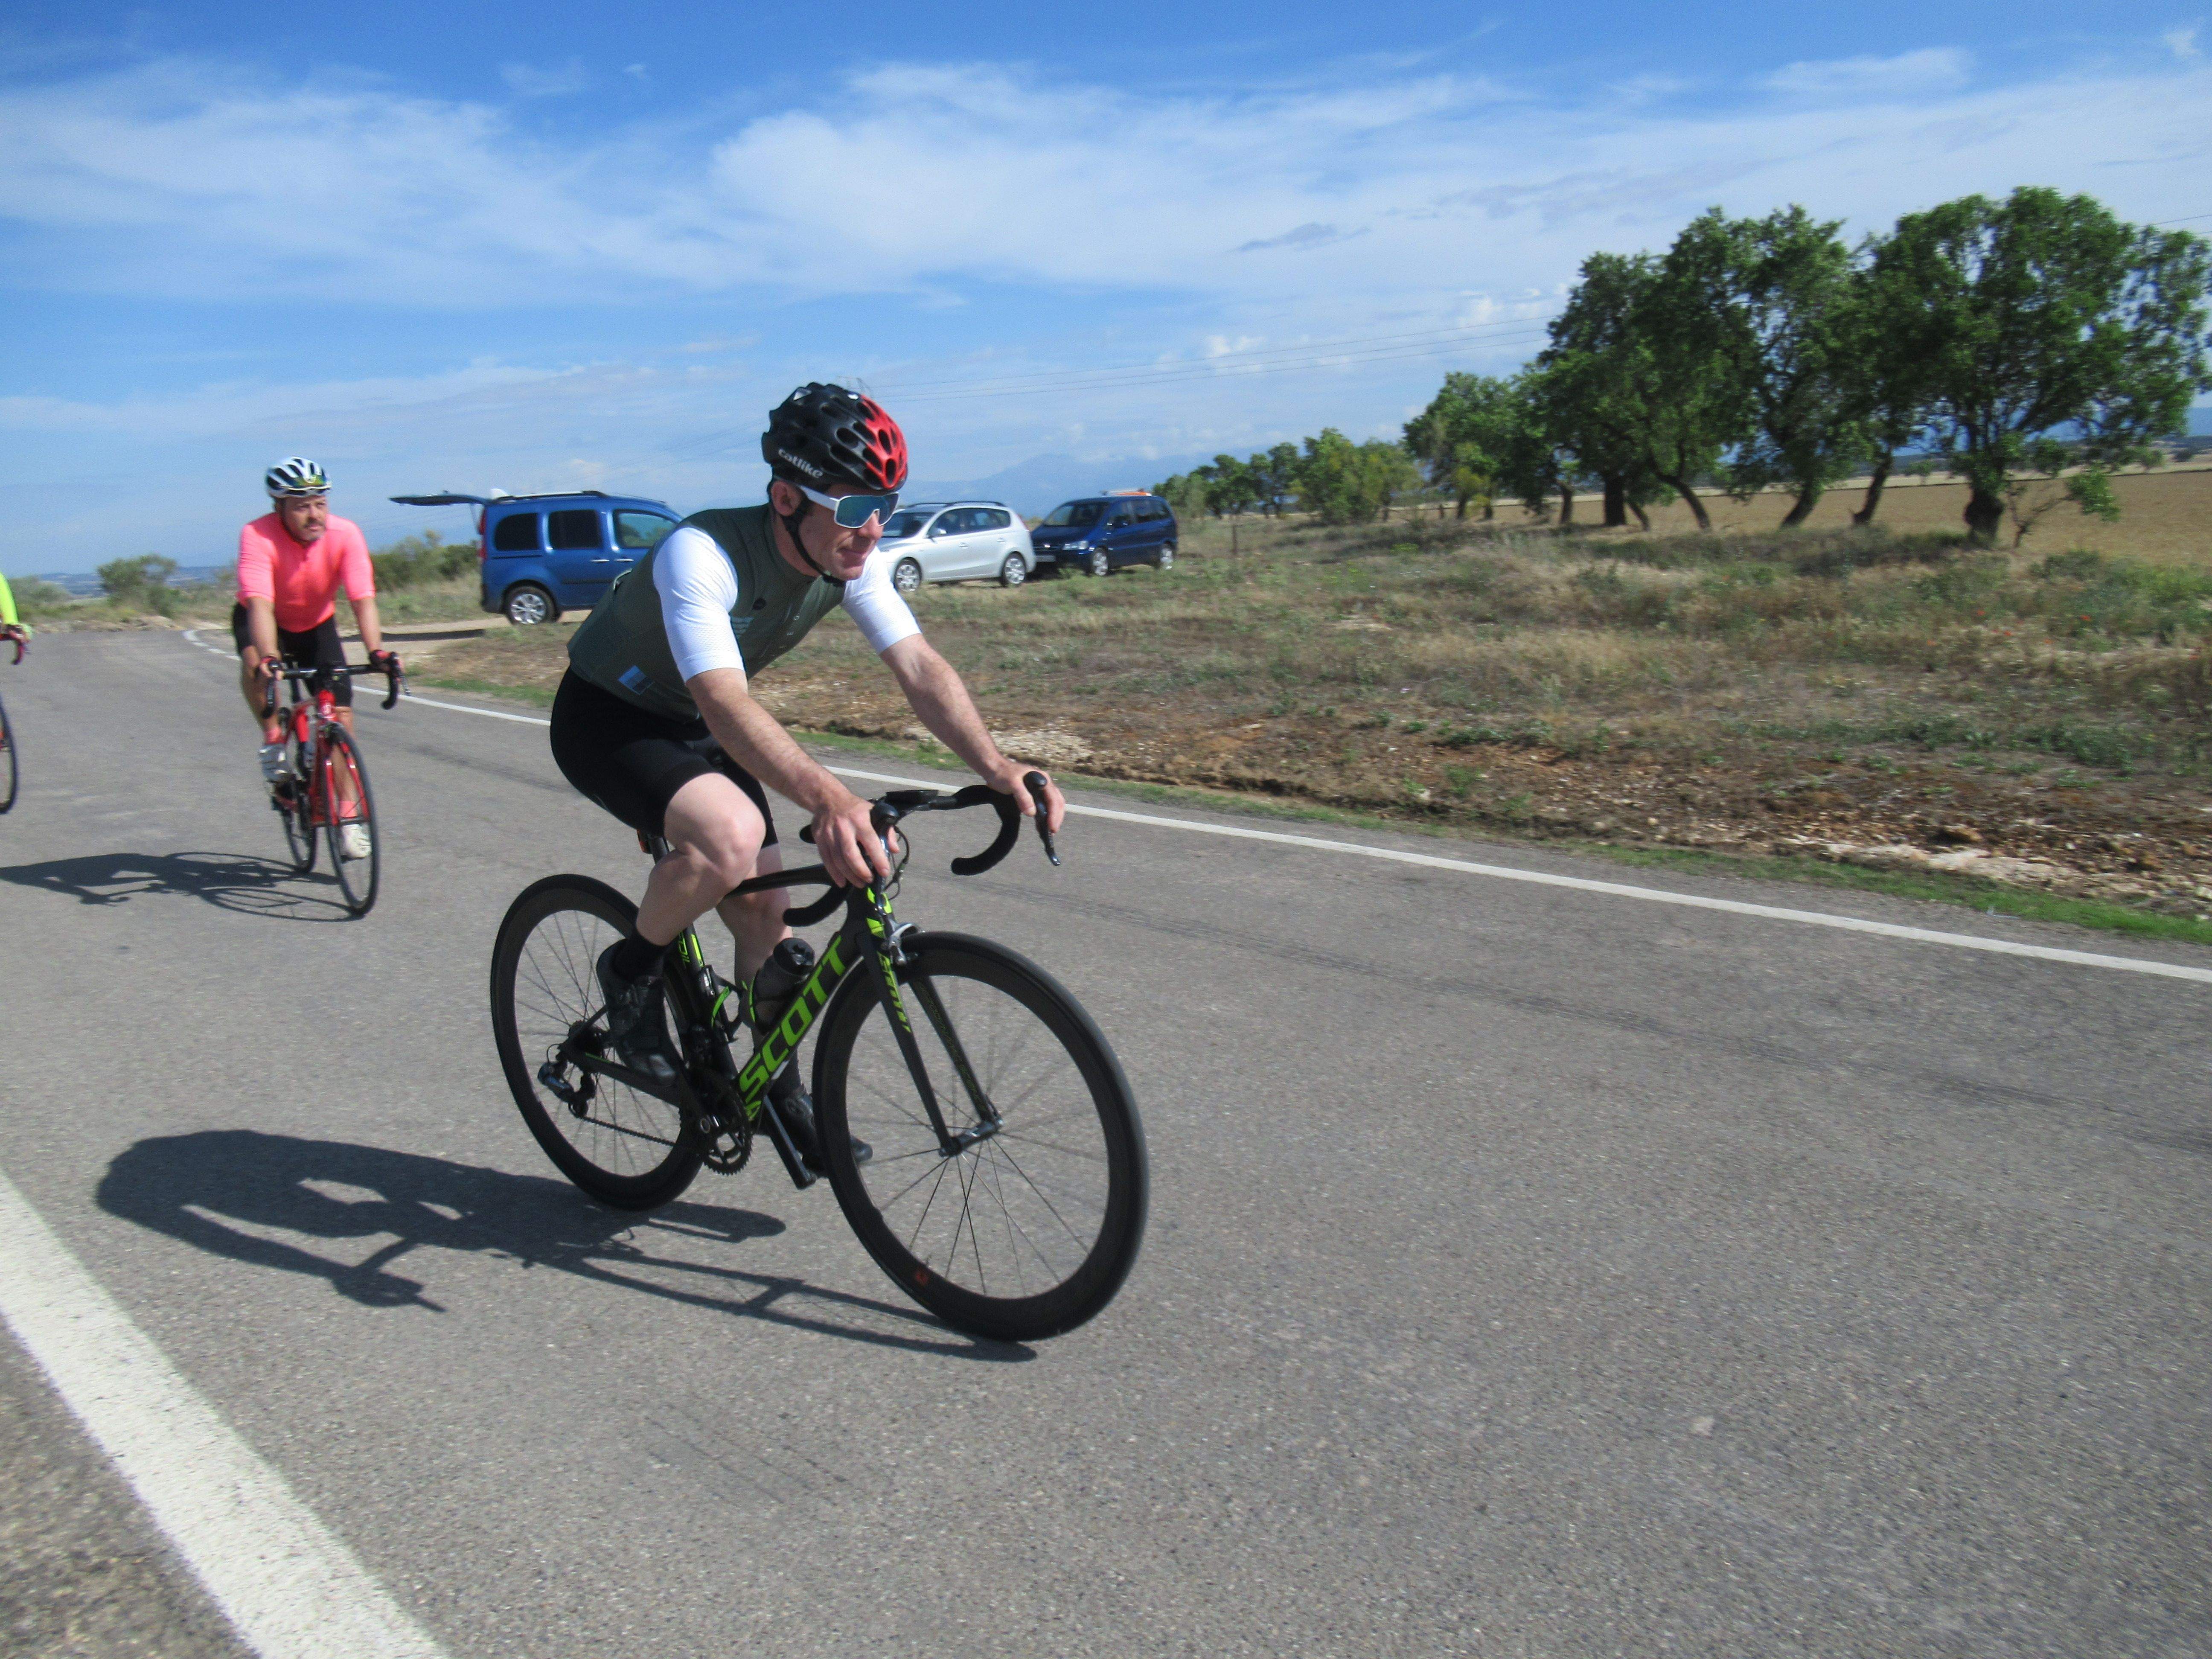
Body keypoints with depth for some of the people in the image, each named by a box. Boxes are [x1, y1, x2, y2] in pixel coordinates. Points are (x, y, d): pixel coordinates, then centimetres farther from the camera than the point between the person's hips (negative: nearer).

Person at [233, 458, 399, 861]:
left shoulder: (345, 534, -26)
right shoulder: (258, 536, -31)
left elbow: (363, 600, -33)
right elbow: (260, 604, -41)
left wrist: (377, 651, -49)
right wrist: (268, 660, -56)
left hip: (316, 626, 2)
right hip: (264, 621, -2)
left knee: (340, 711, -10)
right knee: (254, 663, -36)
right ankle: (273, 738, -9)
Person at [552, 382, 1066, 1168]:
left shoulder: (850, 561, -16)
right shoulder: (701, 554, -36)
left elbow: (919, 666, -24)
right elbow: (724, 702, -48)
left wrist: (994, 765, -42)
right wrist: (828, 799, -64)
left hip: (693, 727, 7)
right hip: (605, 719, -6)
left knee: (766, 904, 2)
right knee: (731, 836, -34)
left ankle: (780, 1090, 23)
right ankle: (632, 970, -4)